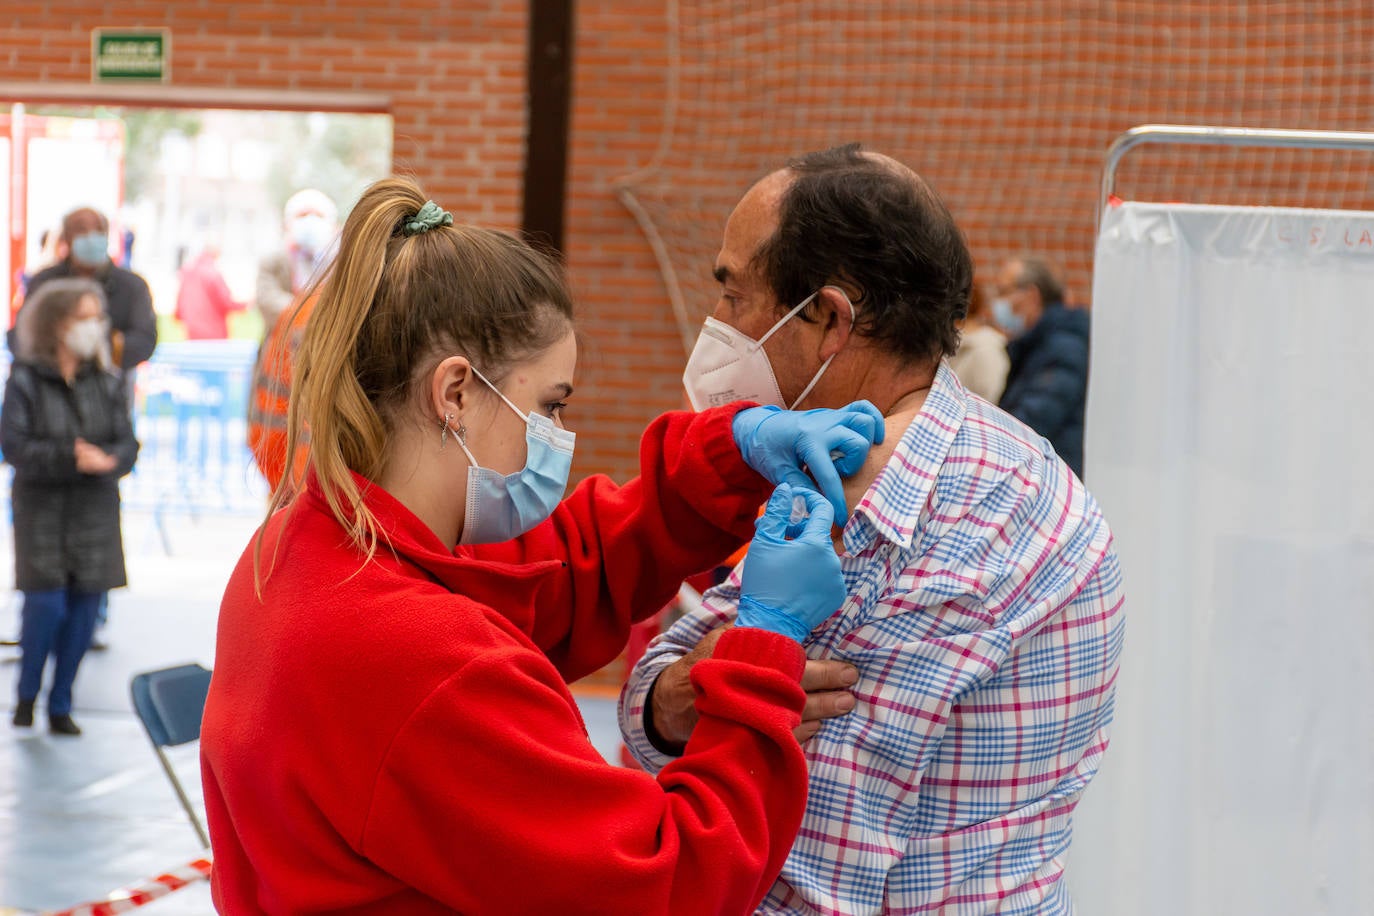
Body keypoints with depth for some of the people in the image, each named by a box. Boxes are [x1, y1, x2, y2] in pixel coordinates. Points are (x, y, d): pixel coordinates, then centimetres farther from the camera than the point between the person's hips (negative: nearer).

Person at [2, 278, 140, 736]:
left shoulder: (106, 383, 6)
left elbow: (128, 443, 3)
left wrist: (107, 459, -19)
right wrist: (70, 457, -22)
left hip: (94, 510, 4)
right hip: (42, 508, -4)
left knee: (84, 608, 2)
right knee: (46, 604, -11)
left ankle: (60, 705, 15)